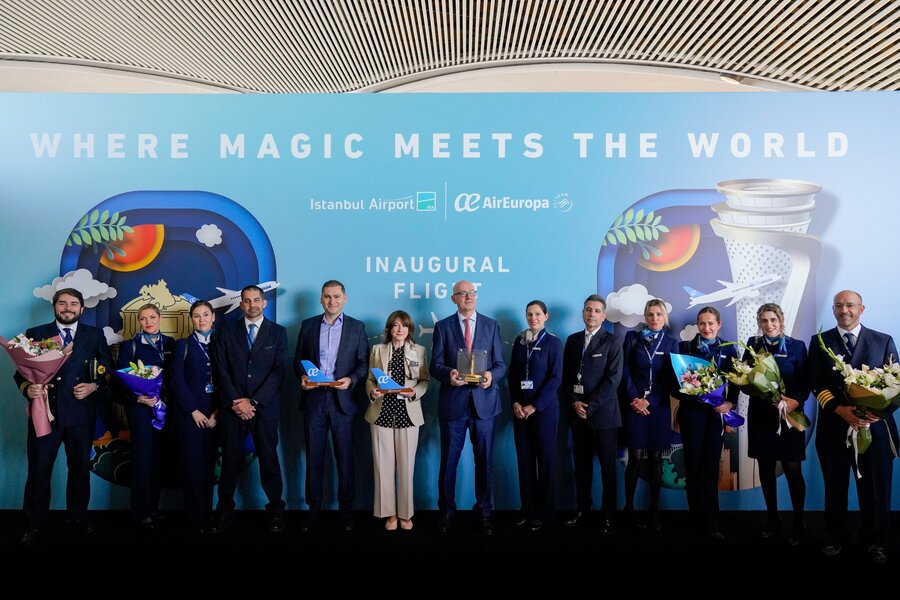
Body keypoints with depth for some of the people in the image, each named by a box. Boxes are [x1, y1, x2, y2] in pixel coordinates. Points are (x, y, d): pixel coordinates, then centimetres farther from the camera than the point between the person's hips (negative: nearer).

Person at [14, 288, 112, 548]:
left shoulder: (95, 335, 6)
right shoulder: (35, 334, 5)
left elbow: (107, 370, 5)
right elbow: (21, 370, 2)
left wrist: (94, 386, -12)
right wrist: (27, 388, -17)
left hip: (81, 412, 1)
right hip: (45, 410, -1)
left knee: (80, 467, 12)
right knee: (38, 470, 2)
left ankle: (78, 516, 28)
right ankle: (34, 525, 17)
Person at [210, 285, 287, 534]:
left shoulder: (277, 332, 5)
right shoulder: (226, 332, 9)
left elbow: (278, 371, -3)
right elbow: (220, 371, 2)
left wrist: (253, 402, -10)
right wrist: (236, 401, -9)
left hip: (265, 408, -1)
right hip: (232, 407, 1)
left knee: (269, 459, 4)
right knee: (230, 460, 6)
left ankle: (275, 510, 16)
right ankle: (225, 511, 19)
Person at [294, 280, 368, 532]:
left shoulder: (357, 327, 3)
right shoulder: (308, 325, 8)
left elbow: (364, 363, 2)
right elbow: (298, 359, 11)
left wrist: (351, 380, -16)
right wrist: (302, 376, -9)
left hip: (342, 400, -1)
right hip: (313, 399, 2)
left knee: (344, 458, 5)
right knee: (313, 457, 8)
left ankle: (345, 510, 17)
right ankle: (313, 510, 19)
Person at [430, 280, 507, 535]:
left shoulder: (491, 325, 8)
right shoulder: (442, 326, 5)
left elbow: (501, 365, 5)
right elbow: (435, 365, 0)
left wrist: (491, 376, -16)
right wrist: (449, 374, -22)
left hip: (484, 401, 1)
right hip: (453, 402, -1)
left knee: (484, 460, 8)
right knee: (448, 460, 7)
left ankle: (484, 512, 23)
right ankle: (446, 511, 23)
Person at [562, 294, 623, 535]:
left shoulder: (612, 342, -3)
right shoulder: (572, 340, 11)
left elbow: (612, 379, -11)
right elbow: (566, 376, 11)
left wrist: (590, 406, -14)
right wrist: (573, 402, -4)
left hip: (602, 412, -4)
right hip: (577, 412, 4)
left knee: (608, 467, 5)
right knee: (581, 465, 9)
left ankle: (608, 515, 14)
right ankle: (582, 510, 19)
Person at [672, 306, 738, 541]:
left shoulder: (728, 350, 7)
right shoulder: (685, 347, 2)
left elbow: (736, 381, 7)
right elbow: (676, 380, 0)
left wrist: (730, 403, -8)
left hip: (716, 411, 1)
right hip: (692, 410, -1)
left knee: (711, 465, 3)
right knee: (693, 463, 3)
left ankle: (710, 522, 7)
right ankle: (697, 518, 15)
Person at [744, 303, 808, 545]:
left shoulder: (797, 346, 1)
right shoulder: (753, 344, 6)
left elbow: (805, 382, -3)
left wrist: (796, 401, -20)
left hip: (788, 415, -2)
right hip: (761, 414, 2)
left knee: (793, 469, -2)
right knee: (765, 468, 9)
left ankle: (798, 523, 13)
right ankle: (772, 519, 22)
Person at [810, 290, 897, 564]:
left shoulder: (884, 341, 6)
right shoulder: (820, 342, 5)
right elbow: (817, 384, -1)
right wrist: (841, 410, -16)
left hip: (875, 426, 0)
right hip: (834, 426, 1)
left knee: (876, 488, 6)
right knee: (835, 487, 11)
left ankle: (875, 542, 24)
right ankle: (837, 537, 26)